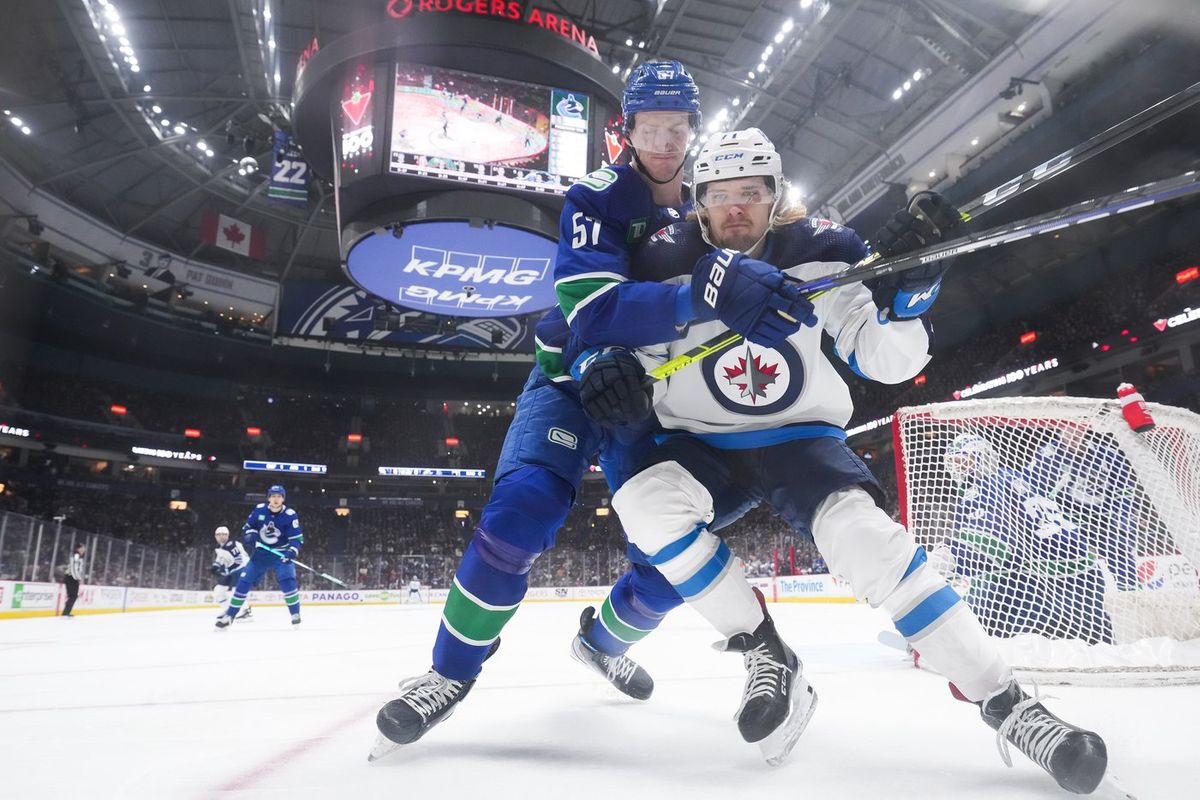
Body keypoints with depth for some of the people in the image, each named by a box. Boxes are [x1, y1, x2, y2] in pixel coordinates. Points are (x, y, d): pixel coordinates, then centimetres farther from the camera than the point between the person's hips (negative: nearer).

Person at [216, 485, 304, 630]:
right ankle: (229, 615, 13)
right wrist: (249, 536, -13)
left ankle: (295, 613, -9)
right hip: (261, 552, 3)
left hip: (281, 553, -3)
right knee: (244, 581, 0)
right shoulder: (259, 509, -8)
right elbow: (248, 526, 9)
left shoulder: (290, 515, -17)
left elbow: (297, 538, -17)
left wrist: (292, 551, -35)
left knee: (287, 581, -23)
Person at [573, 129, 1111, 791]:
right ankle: (765, 654, -12)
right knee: (642, 501, -28)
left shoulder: (819, 252, -9)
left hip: (799, 438, -1)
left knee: (860, 532, -29)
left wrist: (904, 290, -31)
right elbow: (607, 326, 1)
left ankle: (1006, 704, -14)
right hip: (701, 446, 2)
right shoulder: (668, 264, -7)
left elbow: (886, 361, -12)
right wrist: (602, 363, -23)